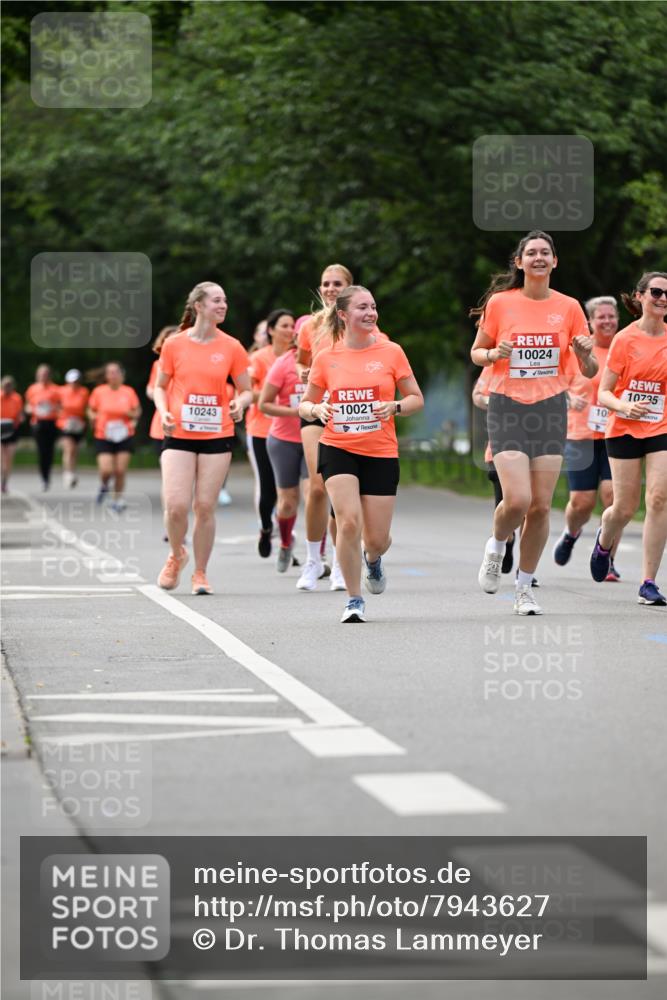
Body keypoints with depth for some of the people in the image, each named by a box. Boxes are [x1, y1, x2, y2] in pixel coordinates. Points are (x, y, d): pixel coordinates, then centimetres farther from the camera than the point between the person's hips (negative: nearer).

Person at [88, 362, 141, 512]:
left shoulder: (129, 392, 1)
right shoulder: (99, 392, -1)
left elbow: (137, 412, 10)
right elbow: (90, 410, 11)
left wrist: (132, 415, -11)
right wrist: (93, 417, -11)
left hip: (124, 436, 1)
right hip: (103, 437, -1)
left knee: (121, 470, -2)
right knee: (106, 470, -12)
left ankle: (118, 499, 16)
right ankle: (104, 486, 23)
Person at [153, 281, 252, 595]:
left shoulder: (231, 347, 2)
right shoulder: (174, 345, 0)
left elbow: (246, 390, 10)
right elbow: (160, 386, 11)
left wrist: (240, 403, -13)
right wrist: (164, 412, -8)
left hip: (217, 436, 1)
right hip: (179, 435, -1)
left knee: (205, 507, 0)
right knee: (176, 505, -12)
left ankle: (200, 573, 16)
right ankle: (176, 555, 18)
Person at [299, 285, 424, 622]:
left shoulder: (391, 352, -1)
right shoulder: (325, 358, 0)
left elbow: (416, 399, 5)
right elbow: (305, 404, 10)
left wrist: (394, 407, -16)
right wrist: (317, 410, -13)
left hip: (381, 454, 1)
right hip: (337, 449, -1)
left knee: (376, 539, 2)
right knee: (349, 521, -20)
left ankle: (373, 559, 42)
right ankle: (354, 600, -4)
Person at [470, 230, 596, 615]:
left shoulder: (569, 307, 3)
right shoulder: (499, 302, -1)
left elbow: (590, 371, 8)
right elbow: (476, 353, 9)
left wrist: (585, 353, -15)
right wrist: (494, 354, -13)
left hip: (551, 409, 2)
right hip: (508, 408, -2)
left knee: (541, 507, -1)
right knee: (517, 500, -17)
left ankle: (525, 588, 15)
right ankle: (496, 547, 17)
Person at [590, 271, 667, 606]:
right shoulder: (625, 339, -5)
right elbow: (603, 393, -5)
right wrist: (625, 406, -23)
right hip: (624, 429, -2)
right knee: (625, 508, 1)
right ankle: (604, 543, 38)